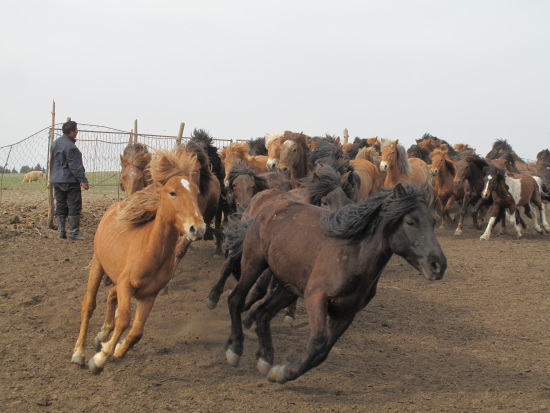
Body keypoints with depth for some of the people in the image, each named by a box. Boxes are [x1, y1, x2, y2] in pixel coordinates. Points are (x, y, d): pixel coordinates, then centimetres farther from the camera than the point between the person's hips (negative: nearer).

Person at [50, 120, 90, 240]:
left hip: (56, 180, 9)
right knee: (74, 206, -4)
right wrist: (83, 180, -18)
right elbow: (75, 166, -19)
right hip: (70, 181, -9)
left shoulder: (56, 143, 11)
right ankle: (73, 232, -5)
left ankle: (61, 231, 10)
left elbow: (52, 162, 21)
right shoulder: (70, 147, -17)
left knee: (60, 206, 11)